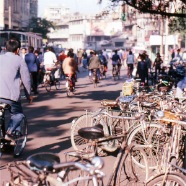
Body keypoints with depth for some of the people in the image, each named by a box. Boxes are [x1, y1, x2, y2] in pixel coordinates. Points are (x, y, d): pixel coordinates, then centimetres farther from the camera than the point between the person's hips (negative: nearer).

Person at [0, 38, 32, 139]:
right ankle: (10, 132, -5)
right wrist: (28, 94, 15)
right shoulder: (19, 60, 3)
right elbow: (26, 79, 3)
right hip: (11, 95, -4)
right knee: (18, 114, 17)